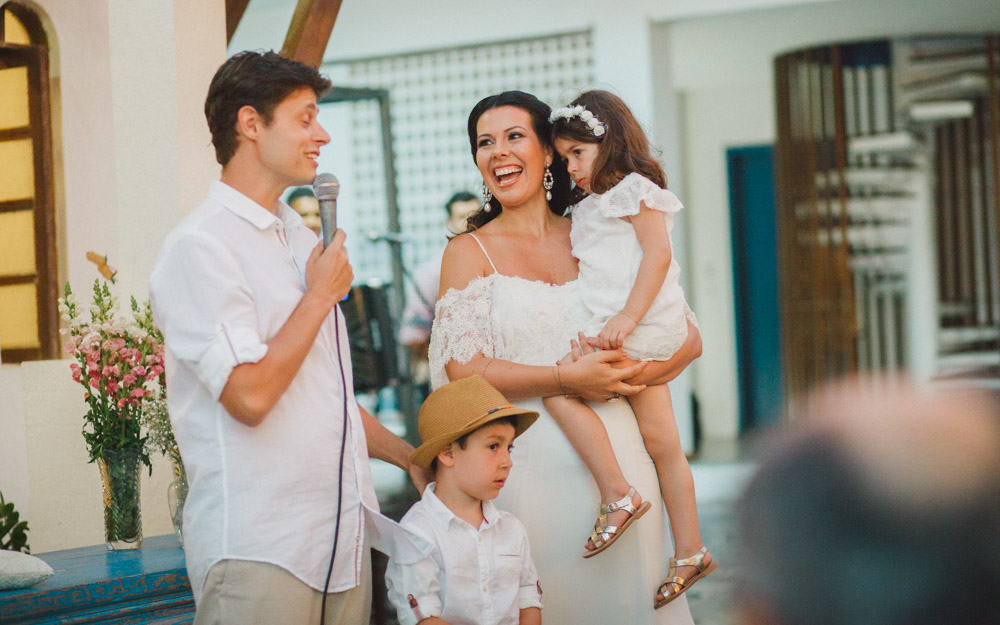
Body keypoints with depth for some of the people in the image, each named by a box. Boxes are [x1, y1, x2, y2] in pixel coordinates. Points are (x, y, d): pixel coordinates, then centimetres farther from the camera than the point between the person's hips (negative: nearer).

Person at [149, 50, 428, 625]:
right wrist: (321, 295, -9)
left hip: (344, 535, 8)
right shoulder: (200, 248, -10)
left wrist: (411, 457, 21)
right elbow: (250, 395, -21)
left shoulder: (301, 238, 18)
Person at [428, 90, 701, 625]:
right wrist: (568, 378, -15)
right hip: (528, 458, -3)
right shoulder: (469, 252, 4)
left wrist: (625, 375, -11)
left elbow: (687, 338, 8)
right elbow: (463, 368, -9)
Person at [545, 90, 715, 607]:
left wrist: (628, 317, -23)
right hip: (641, 340, 10)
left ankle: (617, 495, -16)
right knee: (660, 443, 9)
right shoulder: (590, 209, 24)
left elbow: (658, 254, -16)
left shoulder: (634, 188, -5)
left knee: (558, 387, -17)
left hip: (643, 325, -10)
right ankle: (690, 551, 12)